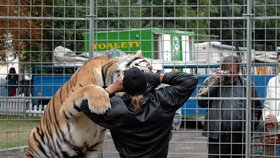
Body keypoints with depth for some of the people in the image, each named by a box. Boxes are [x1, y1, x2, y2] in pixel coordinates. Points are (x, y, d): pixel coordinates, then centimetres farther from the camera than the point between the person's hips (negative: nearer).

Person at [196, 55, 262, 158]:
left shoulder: (246, 85, 10)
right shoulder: (211, 81, 7)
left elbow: (256, 107, 19)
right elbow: (201, 101, -5)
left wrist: (252, 123, 6)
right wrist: (214, 83, -9)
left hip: (240, 137, 1)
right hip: (216, 136, -1)